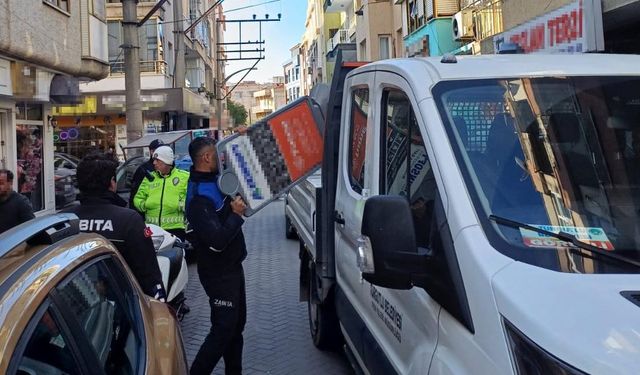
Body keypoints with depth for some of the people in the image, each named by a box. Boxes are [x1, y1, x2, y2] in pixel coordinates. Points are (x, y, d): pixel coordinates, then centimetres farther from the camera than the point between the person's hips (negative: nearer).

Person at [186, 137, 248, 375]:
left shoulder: (213, 181, 3)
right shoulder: (199, 199, -25)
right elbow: (218, 241, -31)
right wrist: (236, 215, -19)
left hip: (231, 267, 9)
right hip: (218, 273, -9)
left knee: (236, 323, 18)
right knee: (223, 328, -5)